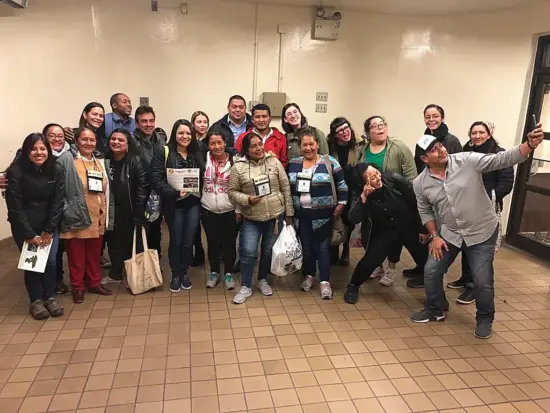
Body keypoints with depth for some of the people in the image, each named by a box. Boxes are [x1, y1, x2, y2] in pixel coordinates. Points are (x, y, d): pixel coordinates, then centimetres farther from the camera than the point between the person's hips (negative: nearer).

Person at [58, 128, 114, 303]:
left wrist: (108, 215, 13)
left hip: (97, 218, 5)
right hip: (77, 218, -5)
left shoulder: (101, 162, 12)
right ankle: (77, 287, 22)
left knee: (94, 254, 16)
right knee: (76, 255, 7)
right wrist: (66, 210, -17)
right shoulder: (66, 159, -8)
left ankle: (95, 283, 31)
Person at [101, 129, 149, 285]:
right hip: (113, 212, 4)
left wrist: (139, 216, -17)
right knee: (114, 243, 15)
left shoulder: (136, 161, -11)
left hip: (132, 212, -4)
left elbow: (142, 189, -14)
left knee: (133, 244, 7)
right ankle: (115, 274, 33)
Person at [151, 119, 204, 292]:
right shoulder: (163, 152, -4)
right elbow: (156, 180, -12)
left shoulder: (197, 154, 10)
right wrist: (175, 192, -22)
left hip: (193, 204, 3)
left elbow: (203, 177, 11)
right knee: (176, 241, 7)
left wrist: (199, 192, -6)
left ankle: (184, 273, 27)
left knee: (188, 241, 7)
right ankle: (175, 275, 25)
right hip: (174, 204, -3)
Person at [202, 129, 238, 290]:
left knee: (229, 243, 9)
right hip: (208, 210, 1)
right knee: (213, 243, 13)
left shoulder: (234, 161, -6)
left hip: (229, 211, -1)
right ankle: (214, 272, 31)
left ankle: (228, 273, 27)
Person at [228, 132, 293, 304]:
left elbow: (286, 188, 1)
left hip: (275, 216, 2)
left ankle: (263, 280, 36)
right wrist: (246, 199, -19)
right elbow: (232, 192, -1)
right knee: (248, 252, -5)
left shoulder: (274, 161, -3)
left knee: (269, 251, 14)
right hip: (251, 219, -1)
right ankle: (245, 287, 15)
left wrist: (289, 212, 0)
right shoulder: (238, 167, -6)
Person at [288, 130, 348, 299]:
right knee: (306, 246, 13)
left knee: (323, 247, 1)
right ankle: (309, 275, 29)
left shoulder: (330, 162, -5)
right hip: (301, 214, 3)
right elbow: (287, 188, 12)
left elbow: (342, 185, -1)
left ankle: (325, 281, 9)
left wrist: (341, 205, -7)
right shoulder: (293, 164, 5)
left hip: (323, 214, -3)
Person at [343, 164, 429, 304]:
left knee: (426, 261, 1)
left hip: (409, 227, 1)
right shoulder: (360, 193, -17)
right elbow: (354, 219, -28)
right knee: (370, 260, -15)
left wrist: (423, 229, -8)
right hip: (383, 231, 0)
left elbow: (416, 201, -12)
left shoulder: (394, 179, -21)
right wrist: (363, 197, -39)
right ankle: (353, 287, 13)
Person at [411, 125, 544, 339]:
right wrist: (434, 236, -3)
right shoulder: (420, 183, -7)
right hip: (449, 233, 3)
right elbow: (425, 211, 5)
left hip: (482, 232, -3)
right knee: (431, 271, 4)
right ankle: (434, 310, 29)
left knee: (483, 281, -1)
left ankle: (485, 319, 27)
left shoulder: (468, 160, -16)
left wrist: (530, 144, -36)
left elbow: (503, 159, -20)